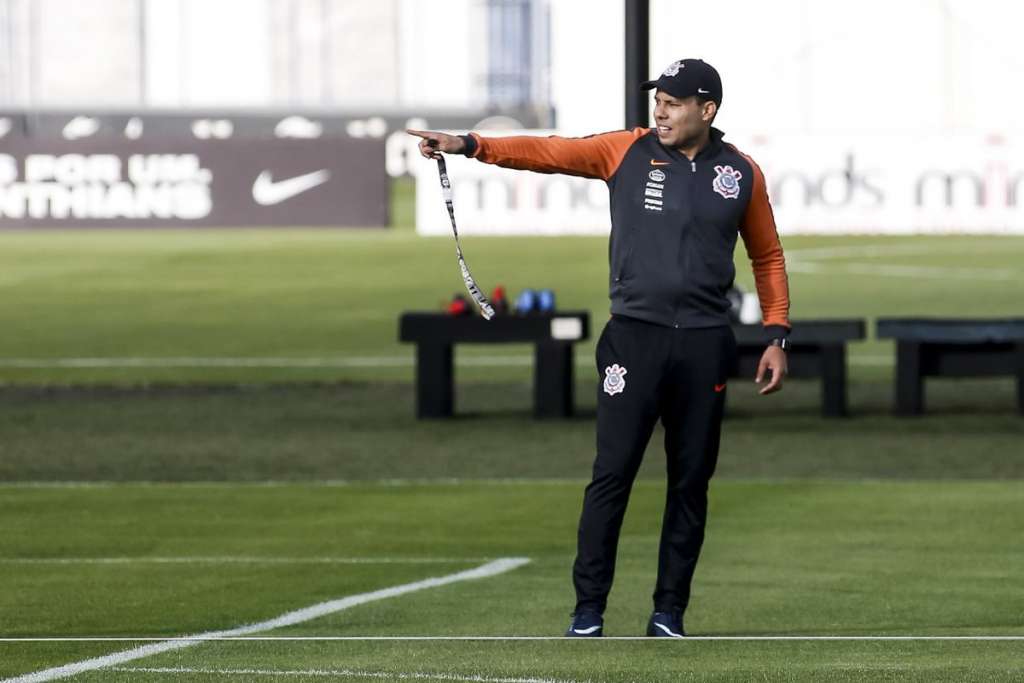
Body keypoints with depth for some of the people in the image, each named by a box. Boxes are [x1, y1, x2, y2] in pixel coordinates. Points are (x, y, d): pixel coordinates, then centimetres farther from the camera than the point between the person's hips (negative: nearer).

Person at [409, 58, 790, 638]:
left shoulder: (743, 174, 5)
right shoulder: (628, 151, 2)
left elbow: (768, 256, 14)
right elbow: (549, 152, -7)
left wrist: (777, 336, 7)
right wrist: (470, 145, -20)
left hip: (706, 345, 1)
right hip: (634, 336, -1)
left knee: (691, 481, 6)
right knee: (612, 474, -6)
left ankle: (669, 612, 15)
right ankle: (588, 610, -1)